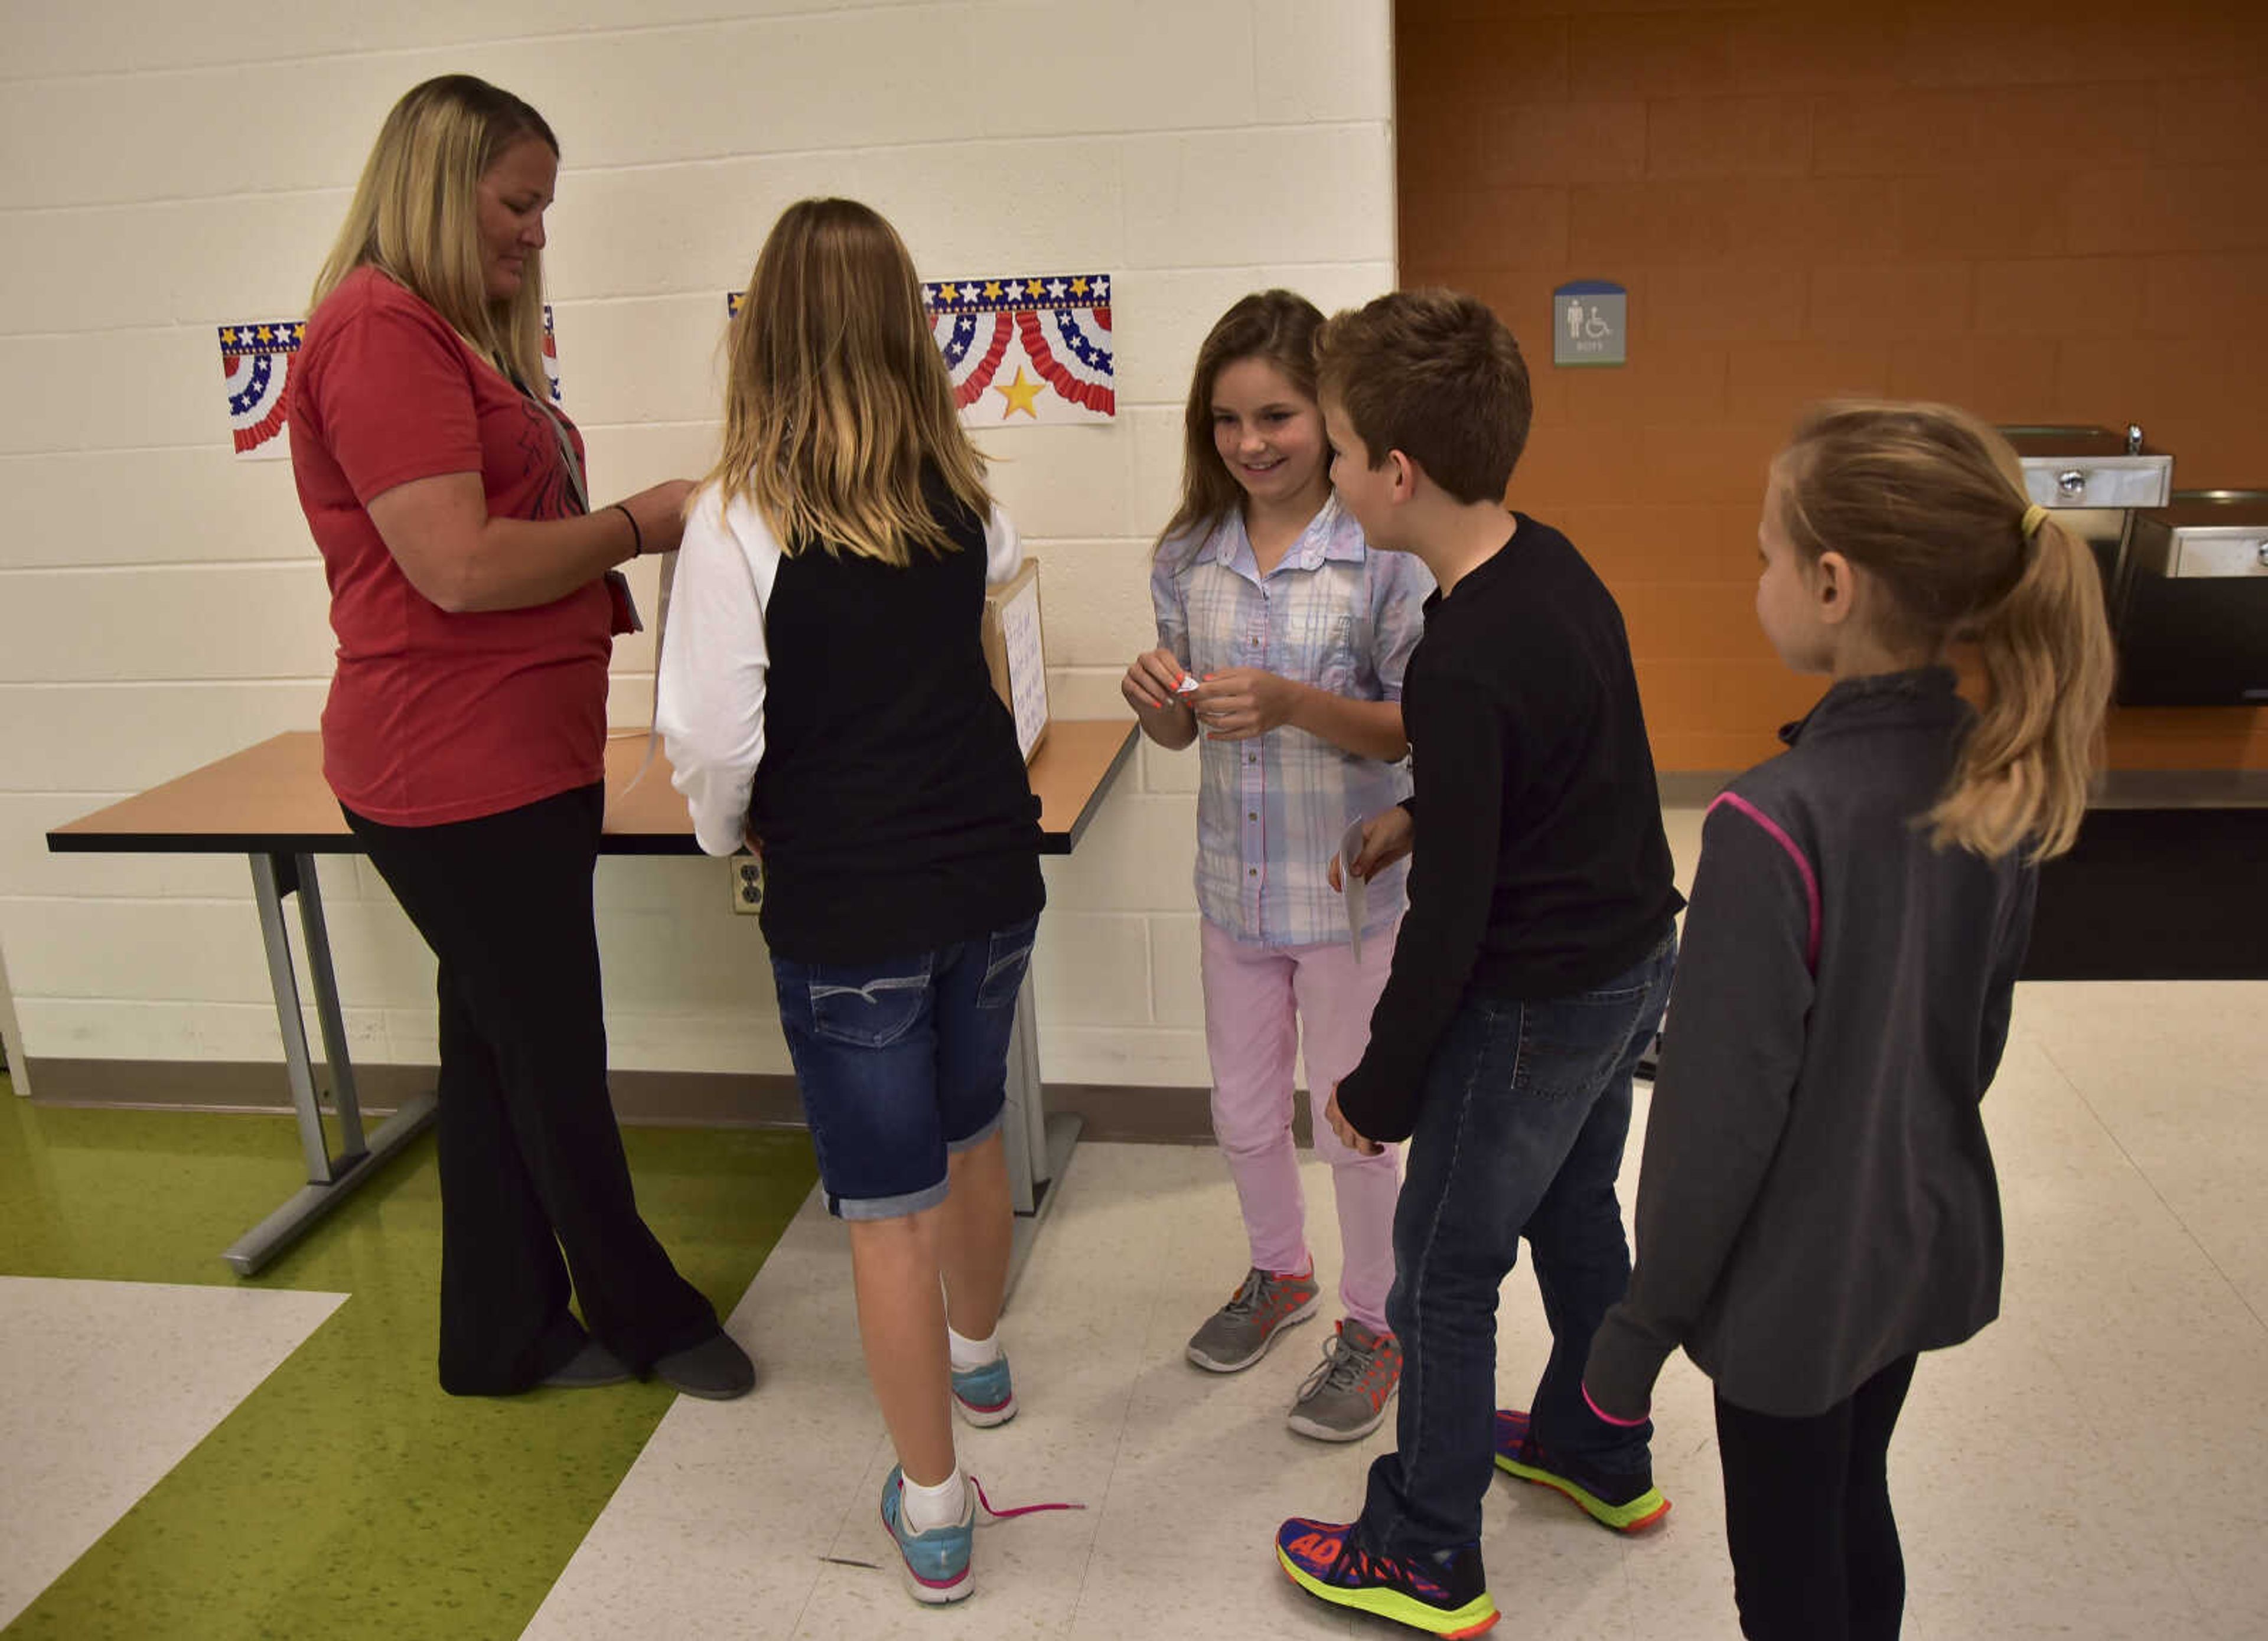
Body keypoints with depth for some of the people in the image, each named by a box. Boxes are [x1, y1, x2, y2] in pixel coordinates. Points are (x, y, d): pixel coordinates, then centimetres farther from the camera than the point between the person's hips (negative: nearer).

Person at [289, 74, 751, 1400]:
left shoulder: (463, 337, 16)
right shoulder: (379, 328, -15)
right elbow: (460, 565, -23)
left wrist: (636, 575, 7)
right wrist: (641, 521, -12)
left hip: (528, 761, 10)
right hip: (460, 777, -10)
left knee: (504, 1053, 17)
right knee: (553, 1061, 7)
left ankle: (506, 1338, 33)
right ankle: (648, 1318, 27)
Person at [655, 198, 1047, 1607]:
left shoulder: (742, 519, -16)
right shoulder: (964, 494, 0)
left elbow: (713, 737, -16)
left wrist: (734, 832, 4)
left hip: (845, 908, -5)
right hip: (989, 874, 5)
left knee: (890, 1204, 7)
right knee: (970, 1131, 26)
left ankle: (934, 1507, 20)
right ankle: (979, 1358, 51)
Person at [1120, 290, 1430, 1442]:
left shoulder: (1385, 553, -15)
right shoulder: (1188, 558, -1)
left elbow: (1422, 725, -15)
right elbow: (1181, 731, 7)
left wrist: (1295, 705, -29)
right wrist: (1160, 699, -17)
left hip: (1353, 889, -5)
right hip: (1233, 885, 5)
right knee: (1243, 1112, 20)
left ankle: (1374, 1326, 34)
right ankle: (1280, 1271, 48)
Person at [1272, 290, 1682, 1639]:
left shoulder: (1462, 667, -29)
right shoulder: (1554, 562, -2)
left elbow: (1452, 917, -24)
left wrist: (1381, 1090, -13)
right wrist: (1422, 814, 12)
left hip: (1537, 1002, -9)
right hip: (1636, 957, 9)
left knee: (1444, 1276, 8)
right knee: (1577, 1214, 27)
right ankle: (1601, 1457, 48)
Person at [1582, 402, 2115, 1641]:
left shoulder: (1775, 823, -30)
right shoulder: (2004, 784, -7)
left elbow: (1723, 1109, -23)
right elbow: (1980, 1035, 6)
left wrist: (1639, 1326, -11)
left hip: (1798, 1279, -6)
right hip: (1928, 1238, 6)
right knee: (1856, 1514, 26)